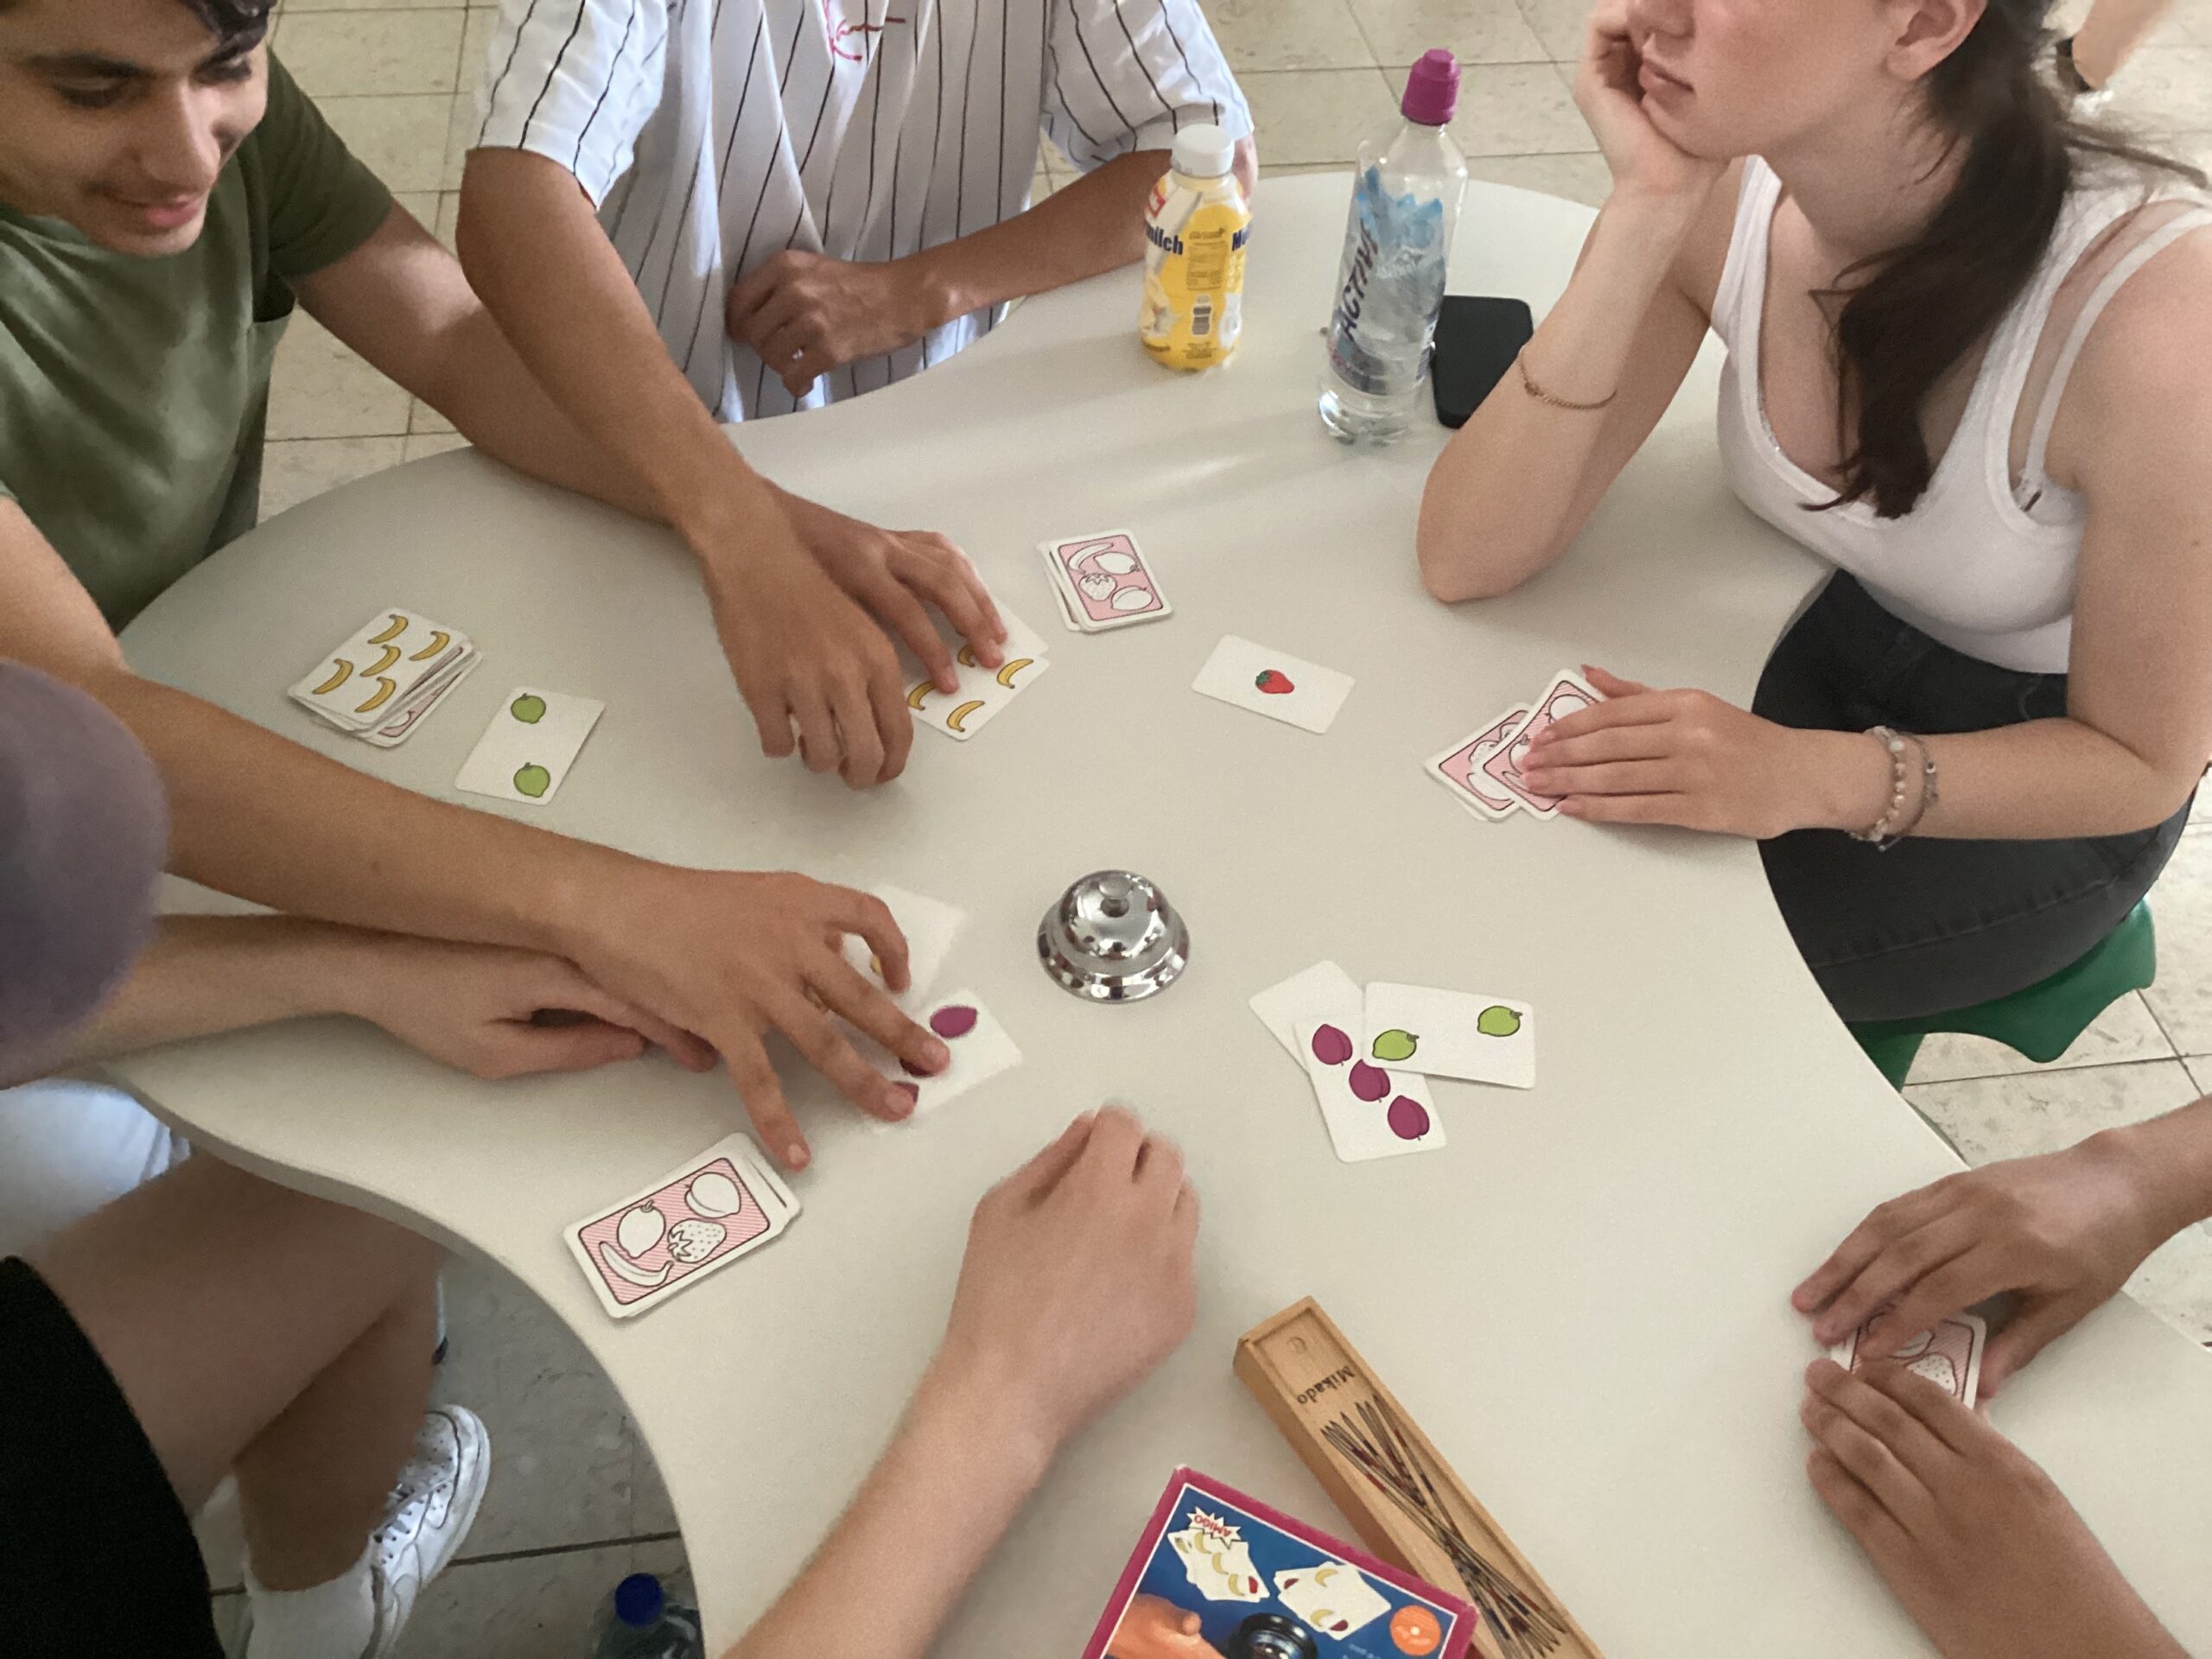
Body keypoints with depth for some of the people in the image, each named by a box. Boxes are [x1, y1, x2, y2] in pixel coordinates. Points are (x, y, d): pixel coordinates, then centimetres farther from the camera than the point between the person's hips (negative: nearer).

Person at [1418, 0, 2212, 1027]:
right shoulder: (1729, 188, -21)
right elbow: (1464, 562, -25)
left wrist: (1811, 778, -37)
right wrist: (1646, 212, -35)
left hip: (2050, 773, -3)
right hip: (1845, 635, 4)